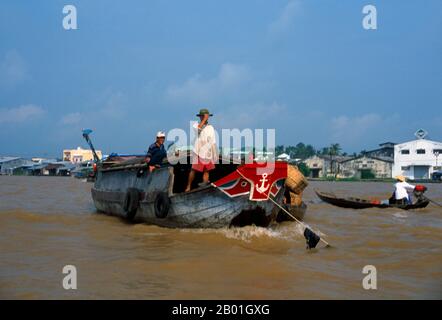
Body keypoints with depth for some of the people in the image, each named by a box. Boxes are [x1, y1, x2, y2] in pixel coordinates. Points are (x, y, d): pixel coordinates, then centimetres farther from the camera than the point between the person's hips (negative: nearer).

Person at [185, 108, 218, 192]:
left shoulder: (211, 127, 13)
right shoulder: (196, 124, 1)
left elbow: (213, 141, 15)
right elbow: (198, 128, -25)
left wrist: (215, 154, 12)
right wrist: (204, 119, -19)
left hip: (208, 153, 4)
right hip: (198, 152, -4)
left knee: (206, 170, 5)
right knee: (193, 169, -3)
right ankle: (188, 186, 4)